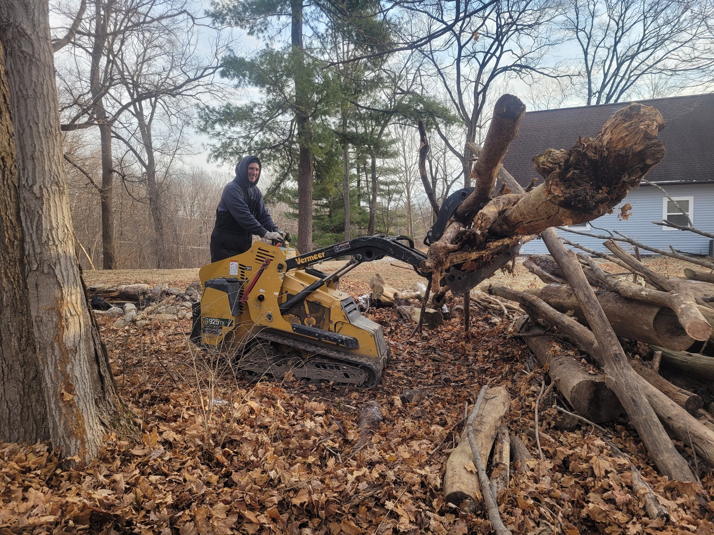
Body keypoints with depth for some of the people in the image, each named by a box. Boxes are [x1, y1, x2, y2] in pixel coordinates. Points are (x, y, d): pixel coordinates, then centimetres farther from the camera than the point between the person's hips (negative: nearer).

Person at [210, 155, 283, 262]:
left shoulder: (255, 191, 9)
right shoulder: (232, 189, -17)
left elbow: (263, 214, 2)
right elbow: (243, 216, -27)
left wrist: (275, 231, -16)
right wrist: (265, 233, -32)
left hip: (244, 244, 8)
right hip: (225, 244, -8)